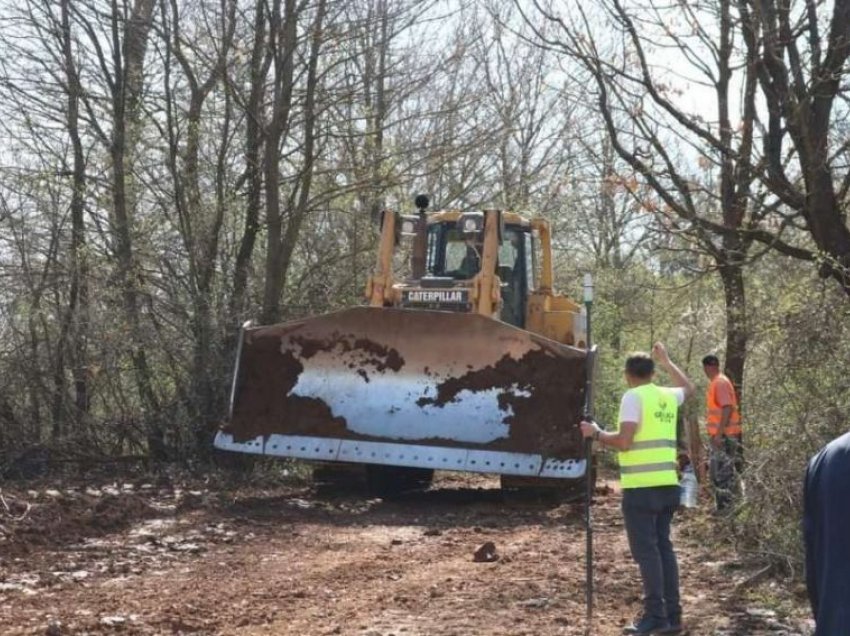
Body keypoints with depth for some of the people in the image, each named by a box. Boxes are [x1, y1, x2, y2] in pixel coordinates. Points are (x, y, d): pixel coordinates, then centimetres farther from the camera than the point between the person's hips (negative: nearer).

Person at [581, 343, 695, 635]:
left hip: (641, 487, -7)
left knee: (646, 551, -5)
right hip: (667, 485, 7)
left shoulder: (633, 396, -8)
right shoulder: (668, 396, 12)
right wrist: (666, 361, 42)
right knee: (663, 547, 13)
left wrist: (596, 433, -2)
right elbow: (689, 387, 36)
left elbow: (624, 441, -17)